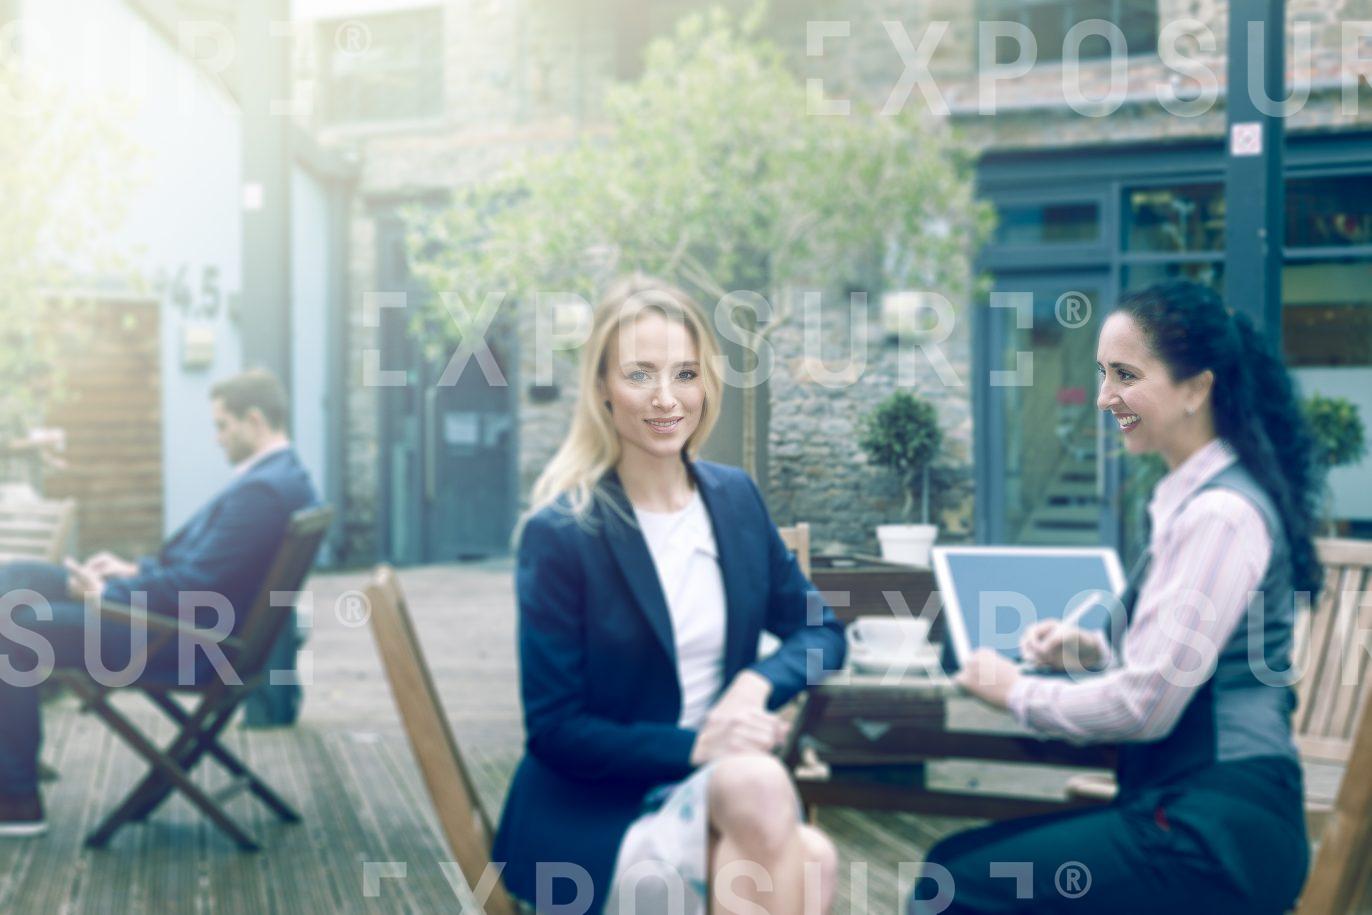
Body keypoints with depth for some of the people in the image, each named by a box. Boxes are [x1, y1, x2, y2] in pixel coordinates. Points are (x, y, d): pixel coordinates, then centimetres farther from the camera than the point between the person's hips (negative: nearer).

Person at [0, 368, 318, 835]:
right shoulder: (277, 474, 9)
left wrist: (106, 592, -13)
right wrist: (135, 569, 10)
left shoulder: (263, 490, -24)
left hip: (187, 642, -11)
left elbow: (194, 585, -25)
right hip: (180, 608, 11)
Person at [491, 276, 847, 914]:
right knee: (761, 787, -33)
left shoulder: (736, 498, 4)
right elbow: (553, 730, -10)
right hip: (592, 817, -4)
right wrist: (694, 746, -23)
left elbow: (821, 631, 11)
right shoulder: (560, 532, -12)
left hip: (716, 793, 4)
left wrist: (756, 684, -11)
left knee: (809, 861, -30)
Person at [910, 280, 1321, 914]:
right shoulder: (1192, 494, 12)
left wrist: (1017, 692, -5)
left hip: (1215, 832, -9)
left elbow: (1146, 705, -19)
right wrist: (1095, 650, 8)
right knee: (953, 859, 5)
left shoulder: (1220, 513, -17)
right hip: (1184, 804, 9)